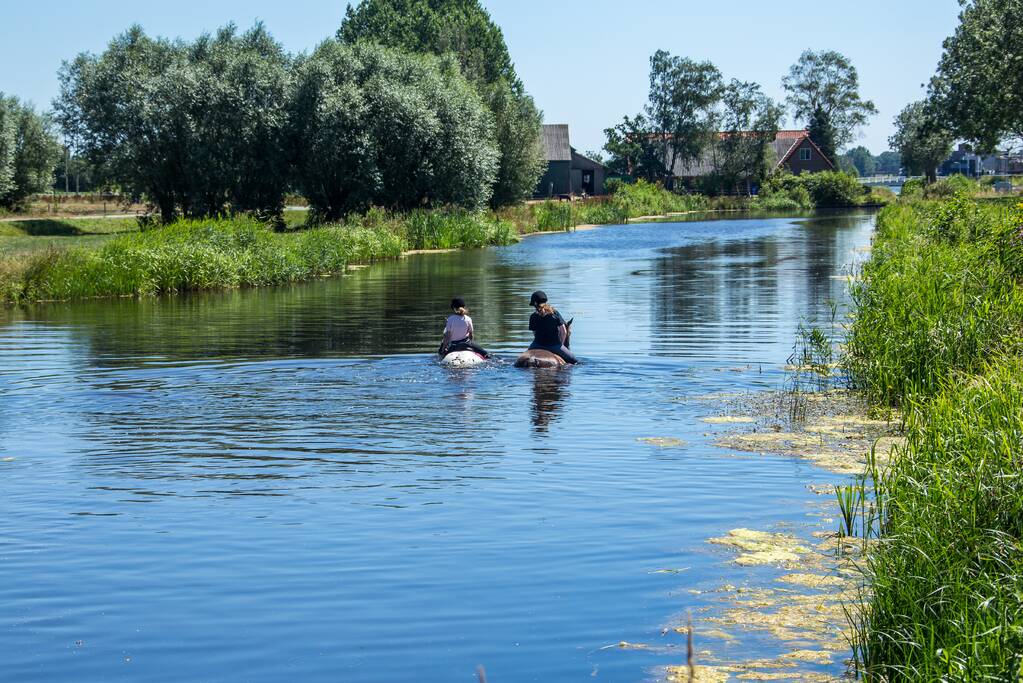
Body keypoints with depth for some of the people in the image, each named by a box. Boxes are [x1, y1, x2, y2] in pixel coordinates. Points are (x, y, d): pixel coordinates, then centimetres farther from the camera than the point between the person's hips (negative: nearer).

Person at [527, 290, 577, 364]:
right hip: (555, 345, -1)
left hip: (538, 345, 1)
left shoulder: (533, 317, -4)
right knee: (574, 361, 11)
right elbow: (564, 332, -4)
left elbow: (534, 333, 3)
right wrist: (561, 344, 10)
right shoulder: (555, 313, -4)